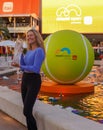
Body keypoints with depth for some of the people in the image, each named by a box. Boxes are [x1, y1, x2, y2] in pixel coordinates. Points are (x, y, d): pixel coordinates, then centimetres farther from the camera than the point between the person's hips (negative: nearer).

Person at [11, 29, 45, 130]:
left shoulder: (39, 50, -13)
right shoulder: (28, 51, 13)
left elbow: (35, 68, -22)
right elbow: (23, 67, 9)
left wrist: (19, 66, -24)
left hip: (34, 81, -8)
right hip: (25, 80, 8)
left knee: (26, 111, -12)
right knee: (27, 111, 11)